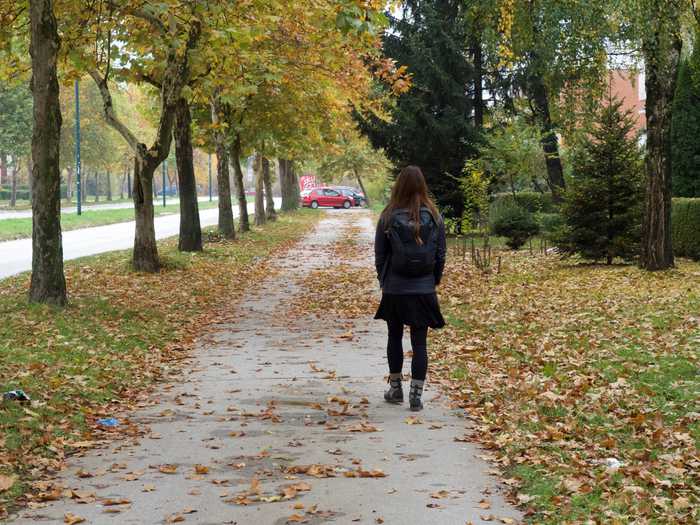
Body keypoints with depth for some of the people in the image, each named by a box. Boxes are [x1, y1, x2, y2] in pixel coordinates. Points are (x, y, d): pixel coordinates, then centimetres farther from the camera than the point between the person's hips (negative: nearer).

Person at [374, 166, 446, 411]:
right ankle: (416, 395, 2)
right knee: (419, 342, 5)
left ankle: (395, 389, 25)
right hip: (424, 290, 0)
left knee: (395, 338, 18)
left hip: (394, 290, 0)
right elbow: (441, 254, 0)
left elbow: (379, 255, -3)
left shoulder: (388, 218, -9)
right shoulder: (434, 217, -5)